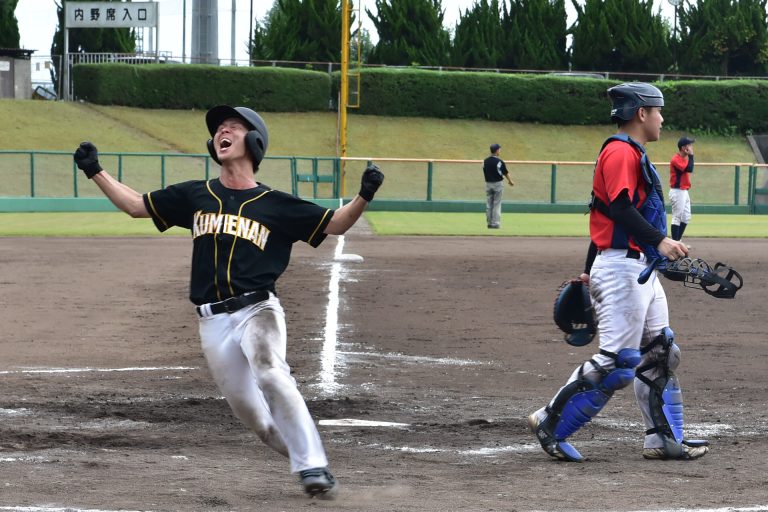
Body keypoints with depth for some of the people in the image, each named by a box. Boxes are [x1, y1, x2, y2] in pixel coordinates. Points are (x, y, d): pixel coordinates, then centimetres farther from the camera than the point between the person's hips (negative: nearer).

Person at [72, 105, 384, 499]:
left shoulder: (275, 205, 4)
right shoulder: (194, 196, 12)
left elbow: (335, 225, 5)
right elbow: (136, 205, 17)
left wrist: (364, 196, -13)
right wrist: (95, 171, 8)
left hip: (258, 311, -4)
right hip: (213, 322, 4)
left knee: (270, 374, -31)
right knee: (247, 409, 2)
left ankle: (313, 467, -29)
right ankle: (301, 453, 25)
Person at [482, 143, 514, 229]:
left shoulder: (485, 161, -1)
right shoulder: (499, 162, -14)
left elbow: (485, 172, 5)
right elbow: (505, 173, -5)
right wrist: (510, 181, 12)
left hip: (488, 184, 4)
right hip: (498, 184, -4)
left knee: (488, 205, 9)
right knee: (497, 204, 1)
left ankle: (489, 223, 11)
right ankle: (495, 223, -1)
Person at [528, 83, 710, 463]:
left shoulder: (634, 155, 20)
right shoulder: (621, 153, -12)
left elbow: (606, 212, 23)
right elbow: (621, 208, -26)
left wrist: (590, 271, 25)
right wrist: (660, 241, -38)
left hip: (642, 271, 11)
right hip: (621, 268, -11)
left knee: (660, 354, 11)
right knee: (618, 362, -11)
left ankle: (664, 439, 16)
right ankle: (550, 425, -4)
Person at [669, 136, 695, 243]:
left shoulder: (684, 158, 15)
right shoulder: (676, 159, -16)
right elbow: (689, 169, -26)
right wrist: (691, 155, -18)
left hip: (684, 192, 10)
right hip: (677, 192, -10)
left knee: (686, 217, 13)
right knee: (677, 217, -7)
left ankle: (678, 241, 20)